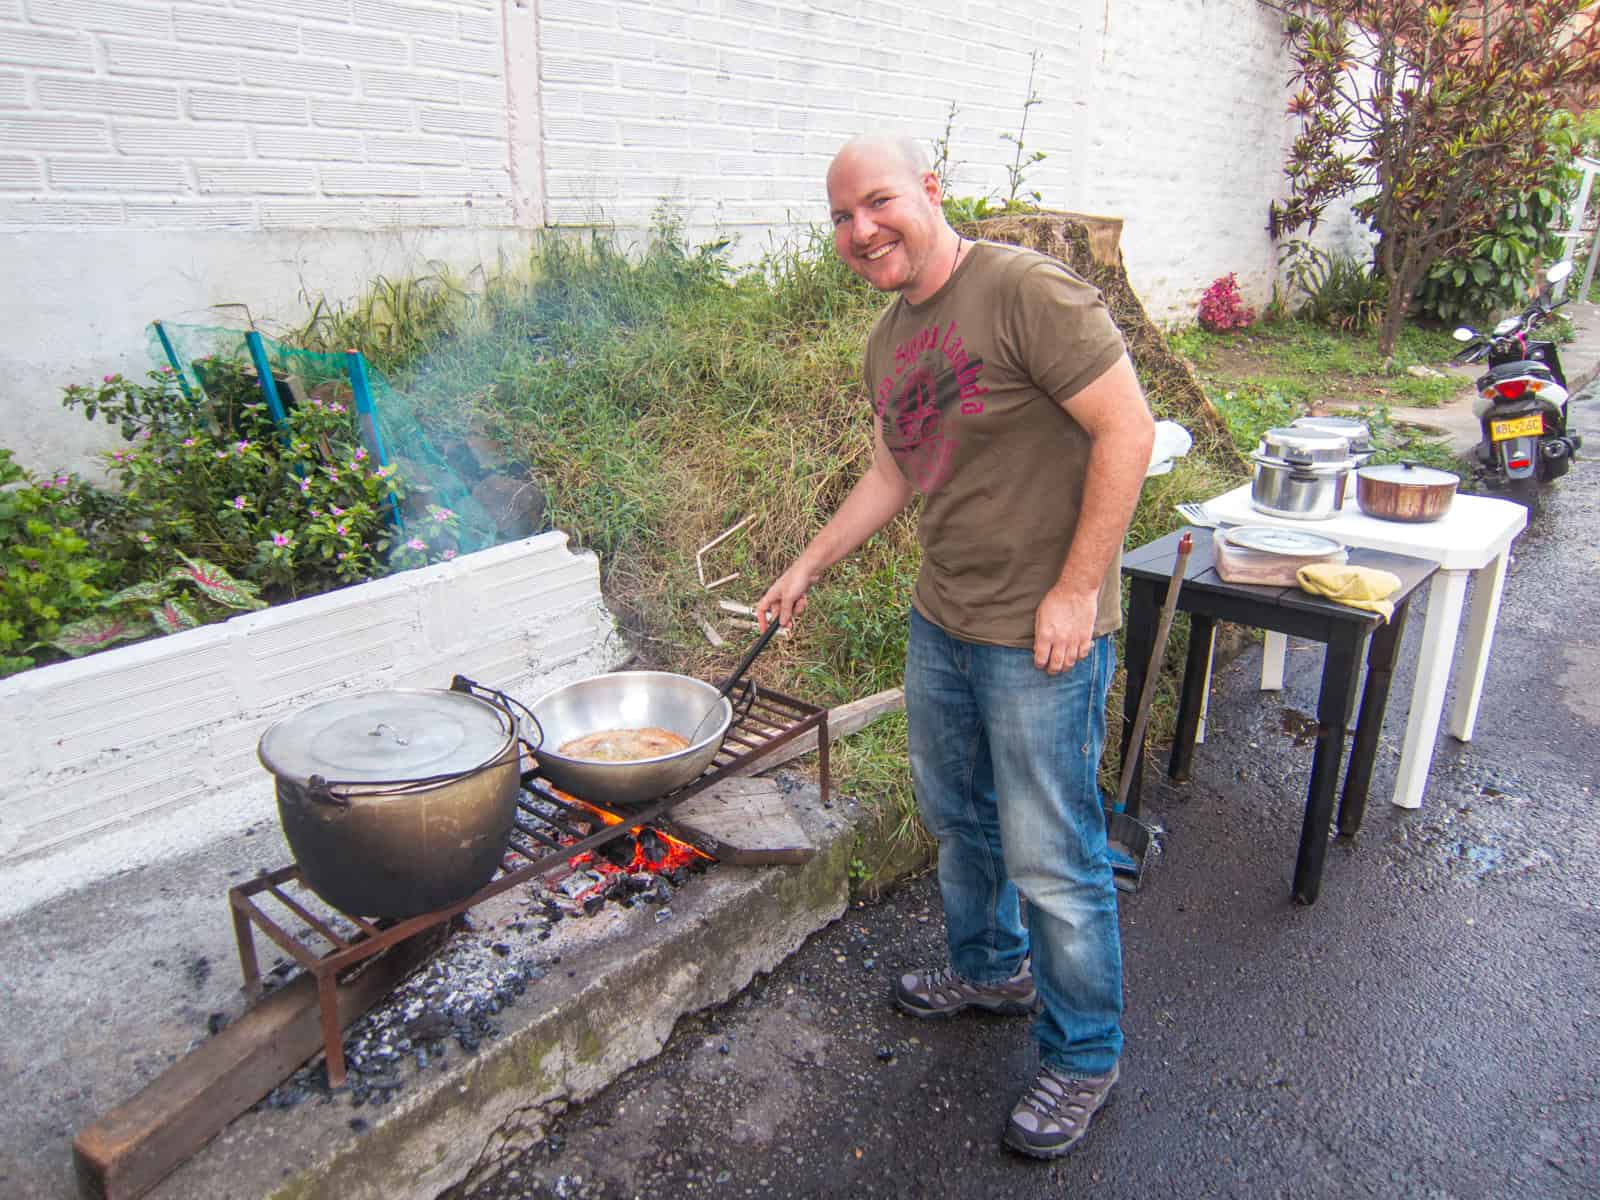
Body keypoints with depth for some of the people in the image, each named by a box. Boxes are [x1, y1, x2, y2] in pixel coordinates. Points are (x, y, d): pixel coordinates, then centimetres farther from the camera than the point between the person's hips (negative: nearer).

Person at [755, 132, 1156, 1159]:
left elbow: (1127, 429, -20)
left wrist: (1076, 590, -21)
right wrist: (810, 564, 19)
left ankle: (1083, 1056, 26)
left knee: (1052, 860, 3)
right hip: (941, 622, 9)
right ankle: (991, 968, 49)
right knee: (956, 816, 23)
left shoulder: (1025, 290, -17)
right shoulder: (888, 341, 9)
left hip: (1042, 635, -8)